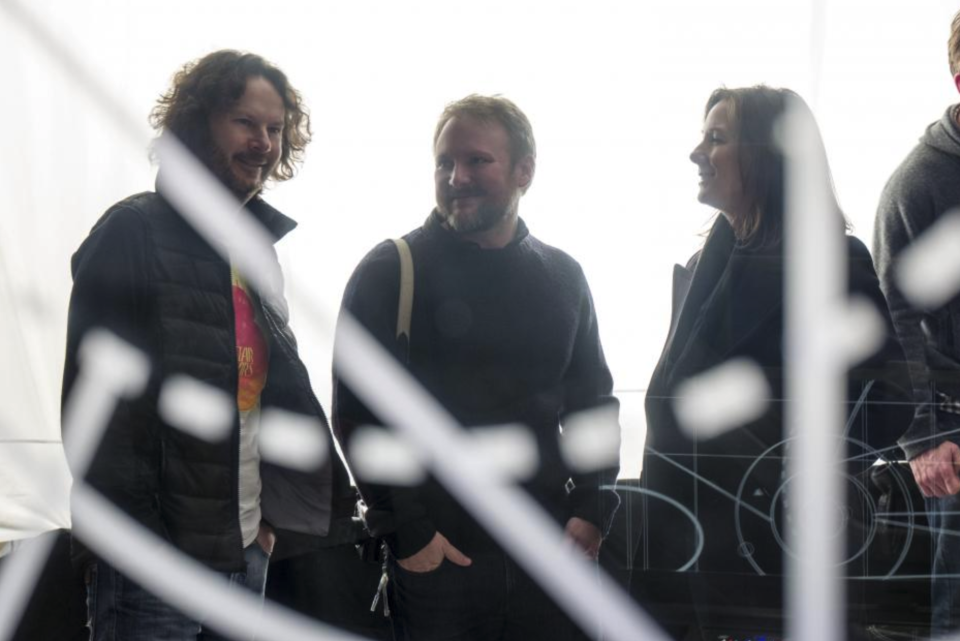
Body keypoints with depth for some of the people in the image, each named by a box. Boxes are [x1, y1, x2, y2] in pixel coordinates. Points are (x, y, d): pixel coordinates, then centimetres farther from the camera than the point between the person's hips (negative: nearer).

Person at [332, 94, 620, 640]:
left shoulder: (563, 278, 11)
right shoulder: (390, 272, -2)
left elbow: (594, 401, 17)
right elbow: (358, 413, -5)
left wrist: (592, 510, 4)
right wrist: (405, 532, -11)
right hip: (436, 555, -3)